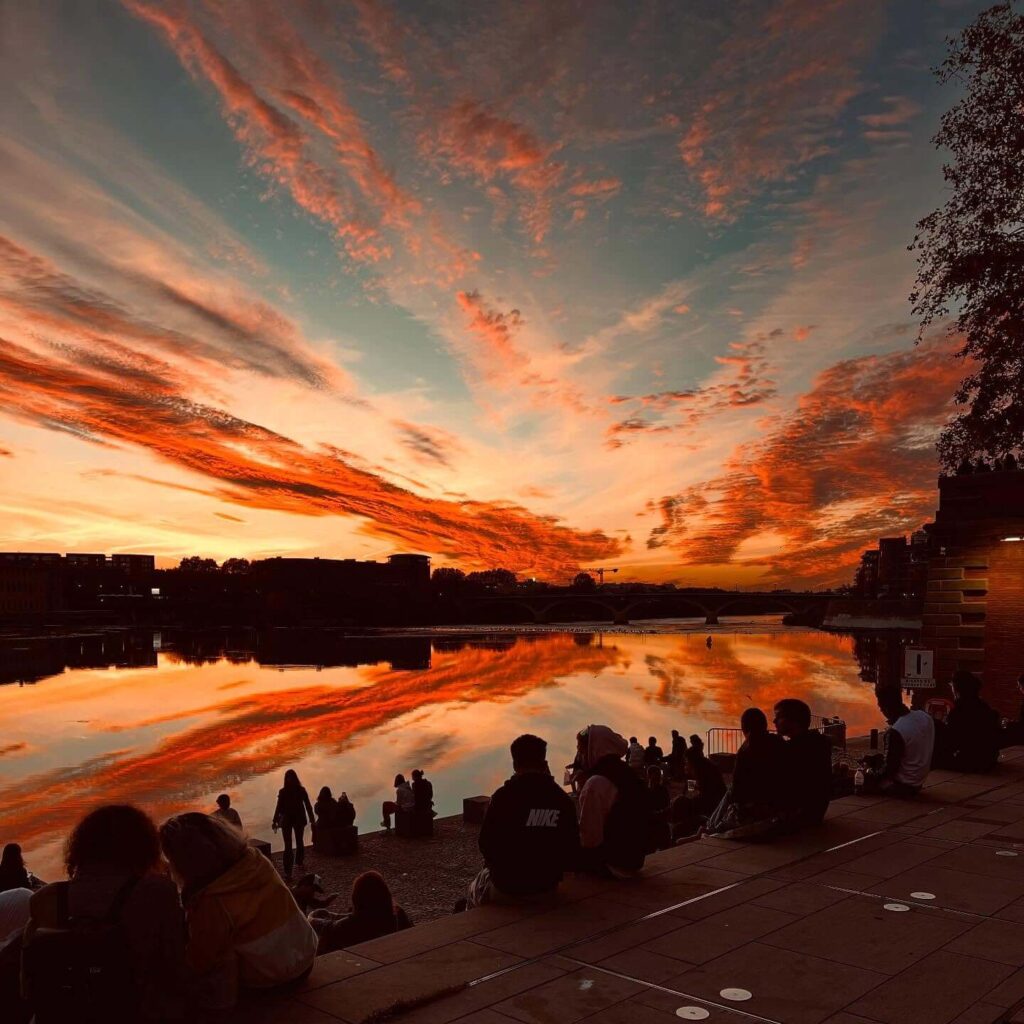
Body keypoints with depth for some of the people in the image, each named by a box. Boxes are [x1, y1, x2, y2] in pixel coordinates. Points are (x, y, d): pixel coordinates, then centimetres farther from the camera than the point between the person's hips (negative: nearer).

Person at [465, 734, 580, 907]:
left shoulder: (503, 796, -17)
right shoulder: (563, 799, -7)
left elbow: (486, 845, -11)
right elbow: (572, 852, -2)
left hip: (506, 888, -4)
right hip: (548, 887, 4)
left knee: (475, 889, 28)